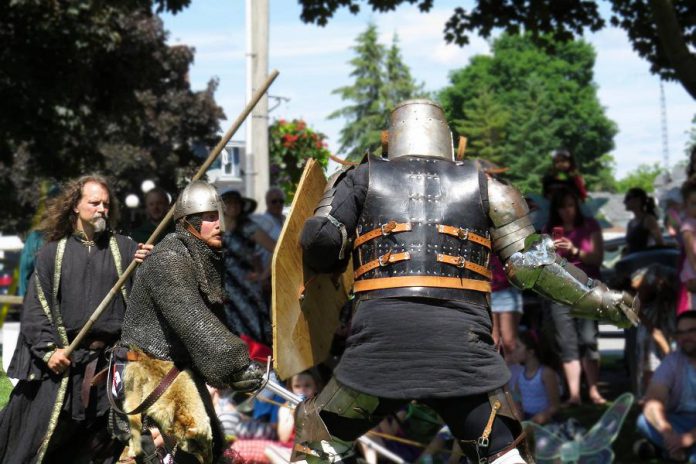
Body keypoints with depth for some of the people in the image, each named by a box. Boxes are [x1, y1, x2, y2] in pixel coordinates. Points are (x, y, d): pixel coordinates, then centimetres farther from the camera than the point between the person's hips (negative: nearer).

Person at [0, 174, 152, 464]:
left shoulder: (125, 249, 10)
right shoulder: (53, 253, 10)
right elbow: (35, 309, 6)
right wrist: (48, 350, -8)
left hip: (114, 362, 1)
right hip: (63, 361, 0)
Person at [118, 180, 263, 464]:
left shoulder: (208, 259, 10)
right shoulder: (169, 259, -20)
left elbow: (212, 318, 15)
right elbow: (192, 320, -32)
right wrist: (235, 364, -37)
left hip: (182, 365, 10)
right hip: (151, 364, -10)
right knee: (193, 435, -23)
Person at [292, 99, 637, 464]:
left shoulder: (362, 178, 16)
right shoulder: (484, 186, 17)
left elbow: (320, 241, 5)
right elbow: (533, 263, 10)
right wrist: (598, 298, 14)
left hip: (382, 331, 0)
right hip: (462, 338, 1)